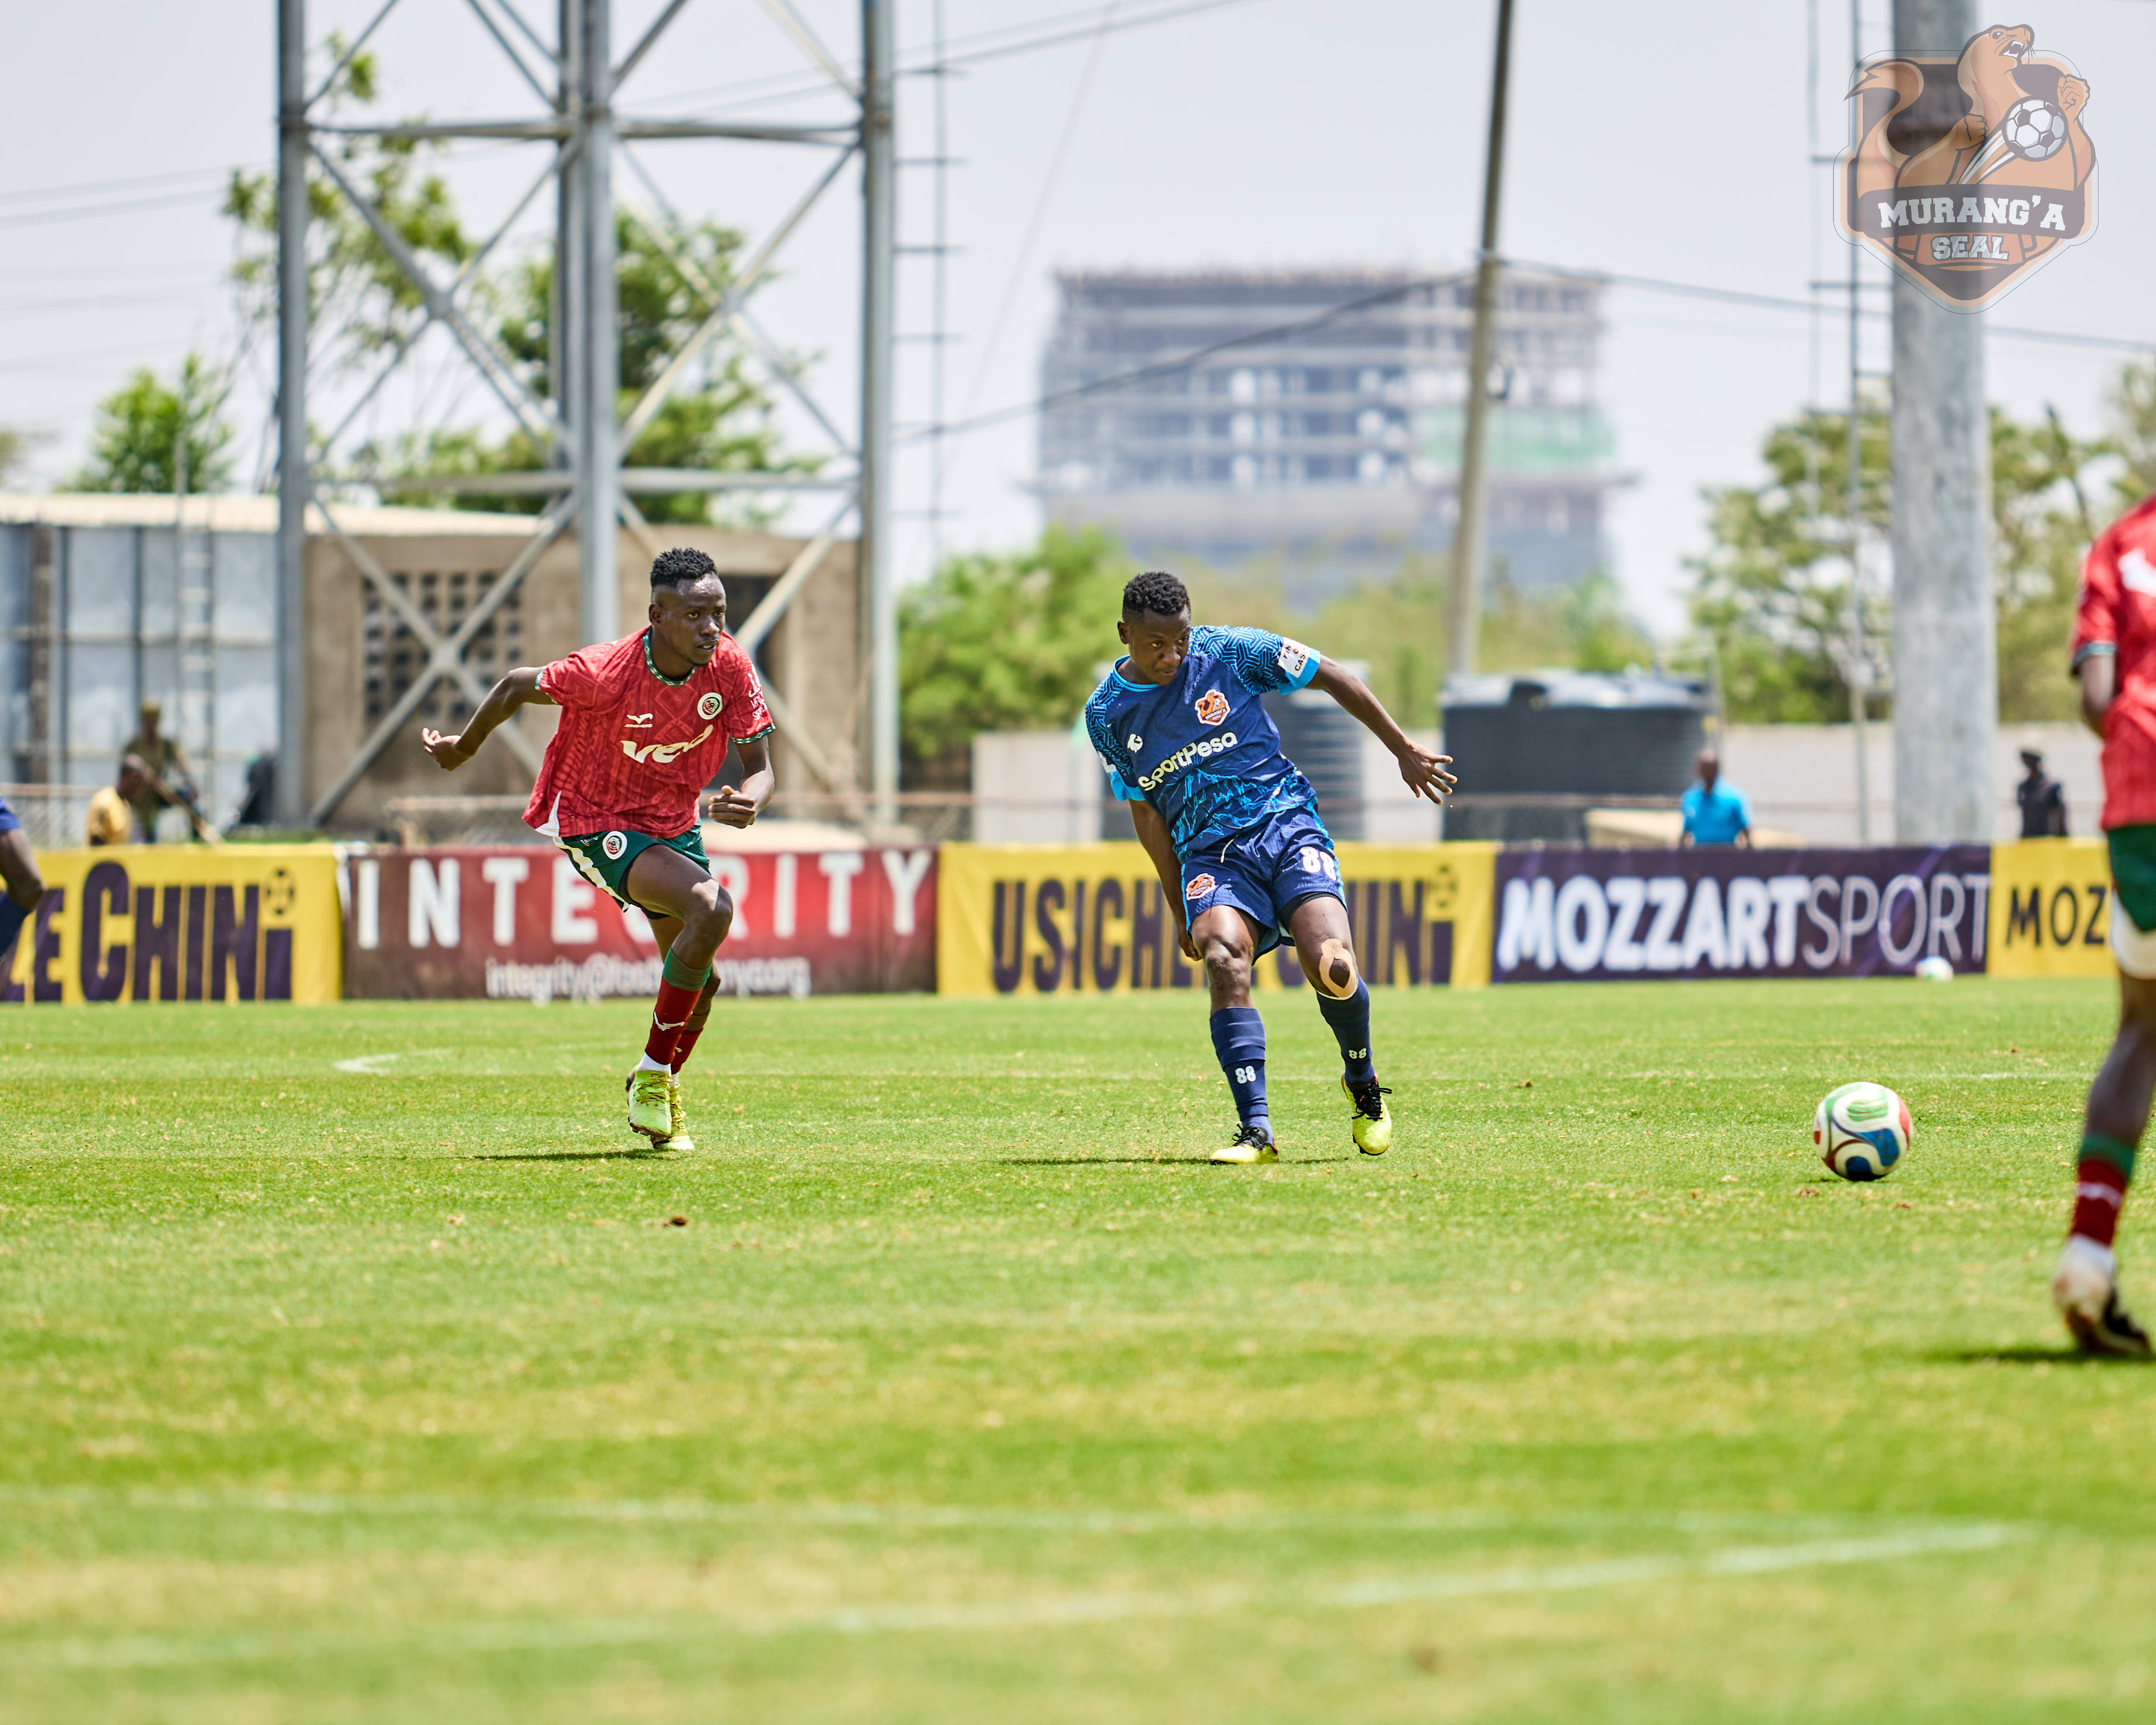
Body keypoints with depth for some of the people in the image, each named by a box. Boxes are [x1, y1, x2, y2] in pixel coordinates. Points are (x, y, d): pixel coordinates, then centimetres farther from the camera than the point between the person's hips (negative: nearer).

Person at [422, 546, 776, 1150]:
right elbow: (516, 688, -11)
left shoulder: (730, 667, -16)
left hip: (675, 823, 6)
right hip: (596, 823, -6)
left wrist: (749, 802, -35)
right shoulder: (607, 672, -29)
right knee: (711, 909, -28)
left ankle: (661, 1086, 40)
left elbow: (759, 766, -10)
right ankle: (653, 1077, -16)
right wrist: (463, 747, 6)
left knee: (699, 979, 10)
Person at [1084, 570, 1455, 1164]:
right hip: (1208, 850, 1)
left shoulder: (1229, 651, -3)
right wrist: (1180, 910, 11)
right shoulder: (1107, 713, 4)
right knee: (1223, 959, -30)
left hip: (1285, 823, -1)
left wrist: (1405, 752, 9)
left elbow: (1333, 677, 7)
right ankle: (1256, 1131, -35)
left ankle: (1363, 1086, 9)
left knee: (1332, 968, -22)